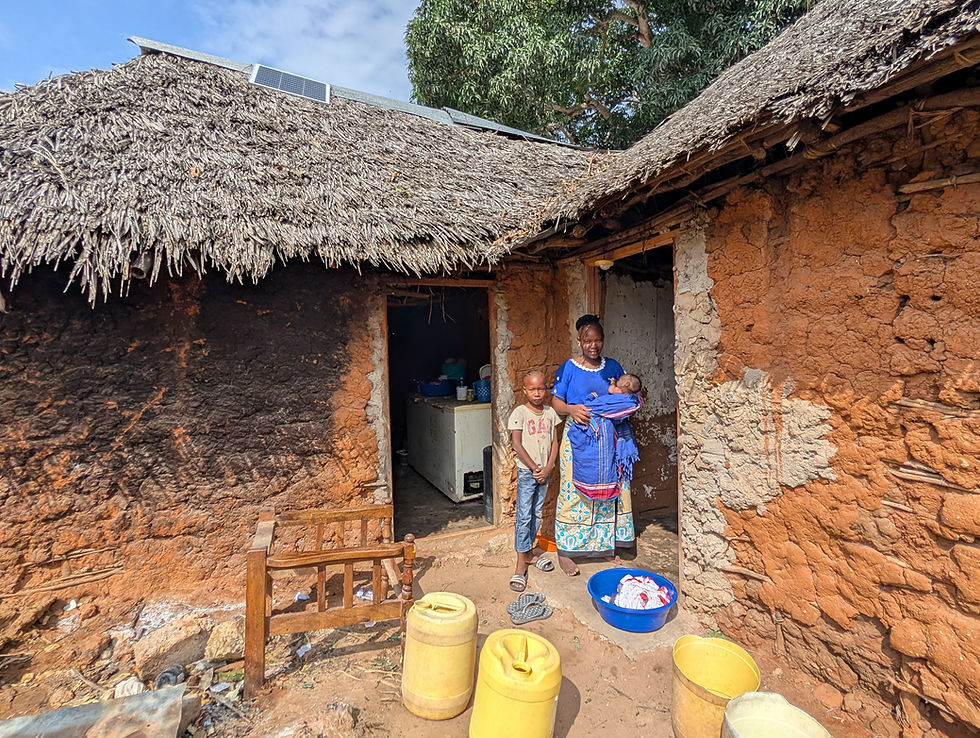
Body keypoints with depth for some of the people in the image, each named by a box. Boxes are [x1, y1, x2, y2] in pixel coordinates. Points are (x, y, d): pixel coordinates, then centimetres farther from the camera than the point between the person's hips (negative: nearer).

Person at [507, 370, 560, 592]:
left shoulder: (551, 413, 4)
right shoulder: (520, 413, -11)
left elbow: (554, 442, 5)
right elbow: (516, 444, -14)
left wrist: (548, 467, -6)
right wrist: (534, 467, -13)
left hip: (544, 471, 5)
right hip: (526, 471, -5)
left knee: (536, 514, 15)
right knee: (524, 516, -3)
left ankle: (529, 552, 31)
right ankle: (521, 564, 6)